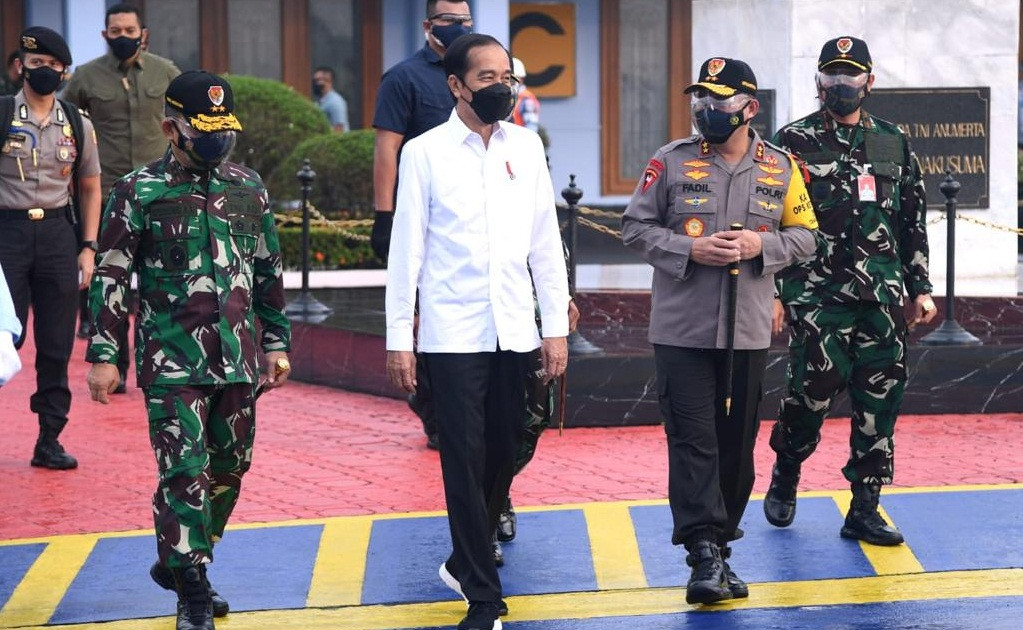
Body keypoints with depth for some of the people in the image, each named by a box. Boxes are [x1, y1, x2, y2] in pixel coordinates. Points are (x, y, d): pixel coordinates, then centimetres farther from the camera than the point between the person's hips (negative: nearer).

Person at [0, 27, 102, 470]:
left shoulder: (77, 125, 9)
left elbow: (90, 188, 16)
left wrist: (88, 247, 7)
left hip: (58, 233, 3)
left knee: (57, 344, 4)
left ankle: (49, 440, 11)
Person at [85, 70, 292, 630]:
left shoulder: (247, 187, 8)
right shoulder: (139, 192, -4)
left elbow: (268, 271, 16)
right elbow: (110, 277, -3)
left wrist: (276, 342, 14)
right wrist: (102, 354, -7)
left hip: (238, 358, 5)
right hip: (172, 361, -5)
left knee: (229, 468, 10)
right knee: (184, 472, -9)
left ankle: (178, 561, 29)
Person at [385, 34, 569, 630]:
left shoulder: (526, 146, 7)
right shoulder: (425, 153, -2)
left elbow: (546, 241, 9)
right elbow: (407, 247, -2)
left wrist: (557, 325, 5)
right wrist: (398, 337, -4)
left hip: (514, 330, 3)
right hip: (453, 331, -3)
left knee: (503, 453, 9)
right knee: (466, 459, -4)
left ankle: (466, 561, 30)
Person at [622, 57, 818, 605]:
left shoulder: (780, 168, 5)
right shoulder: (671, 162, -1)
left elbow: (804, 236, 9)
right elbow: (635, 227, 0)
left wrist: (763, 245, -12)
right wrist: (689, 249, -15)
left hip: (748, 331, 2)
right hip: (682, 329, -2)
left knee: (737, 442, 9)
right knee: (693, 441, -7)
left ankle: (719, 544, 22)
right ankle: (705, 553, -8)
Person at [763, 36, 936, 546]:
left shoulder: (893, 144, 13)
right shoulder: (794, 142, 2)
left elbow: (913, 223, 17)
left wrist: (920, 288, 12)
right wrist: (772, 291, -5)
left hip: (883, 298, 3)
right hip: (817, 296, -3)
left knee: (879, 400, 1)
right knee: (812, 391, -7)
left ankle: (865, 510, 8)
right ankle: (785, 476, 21)